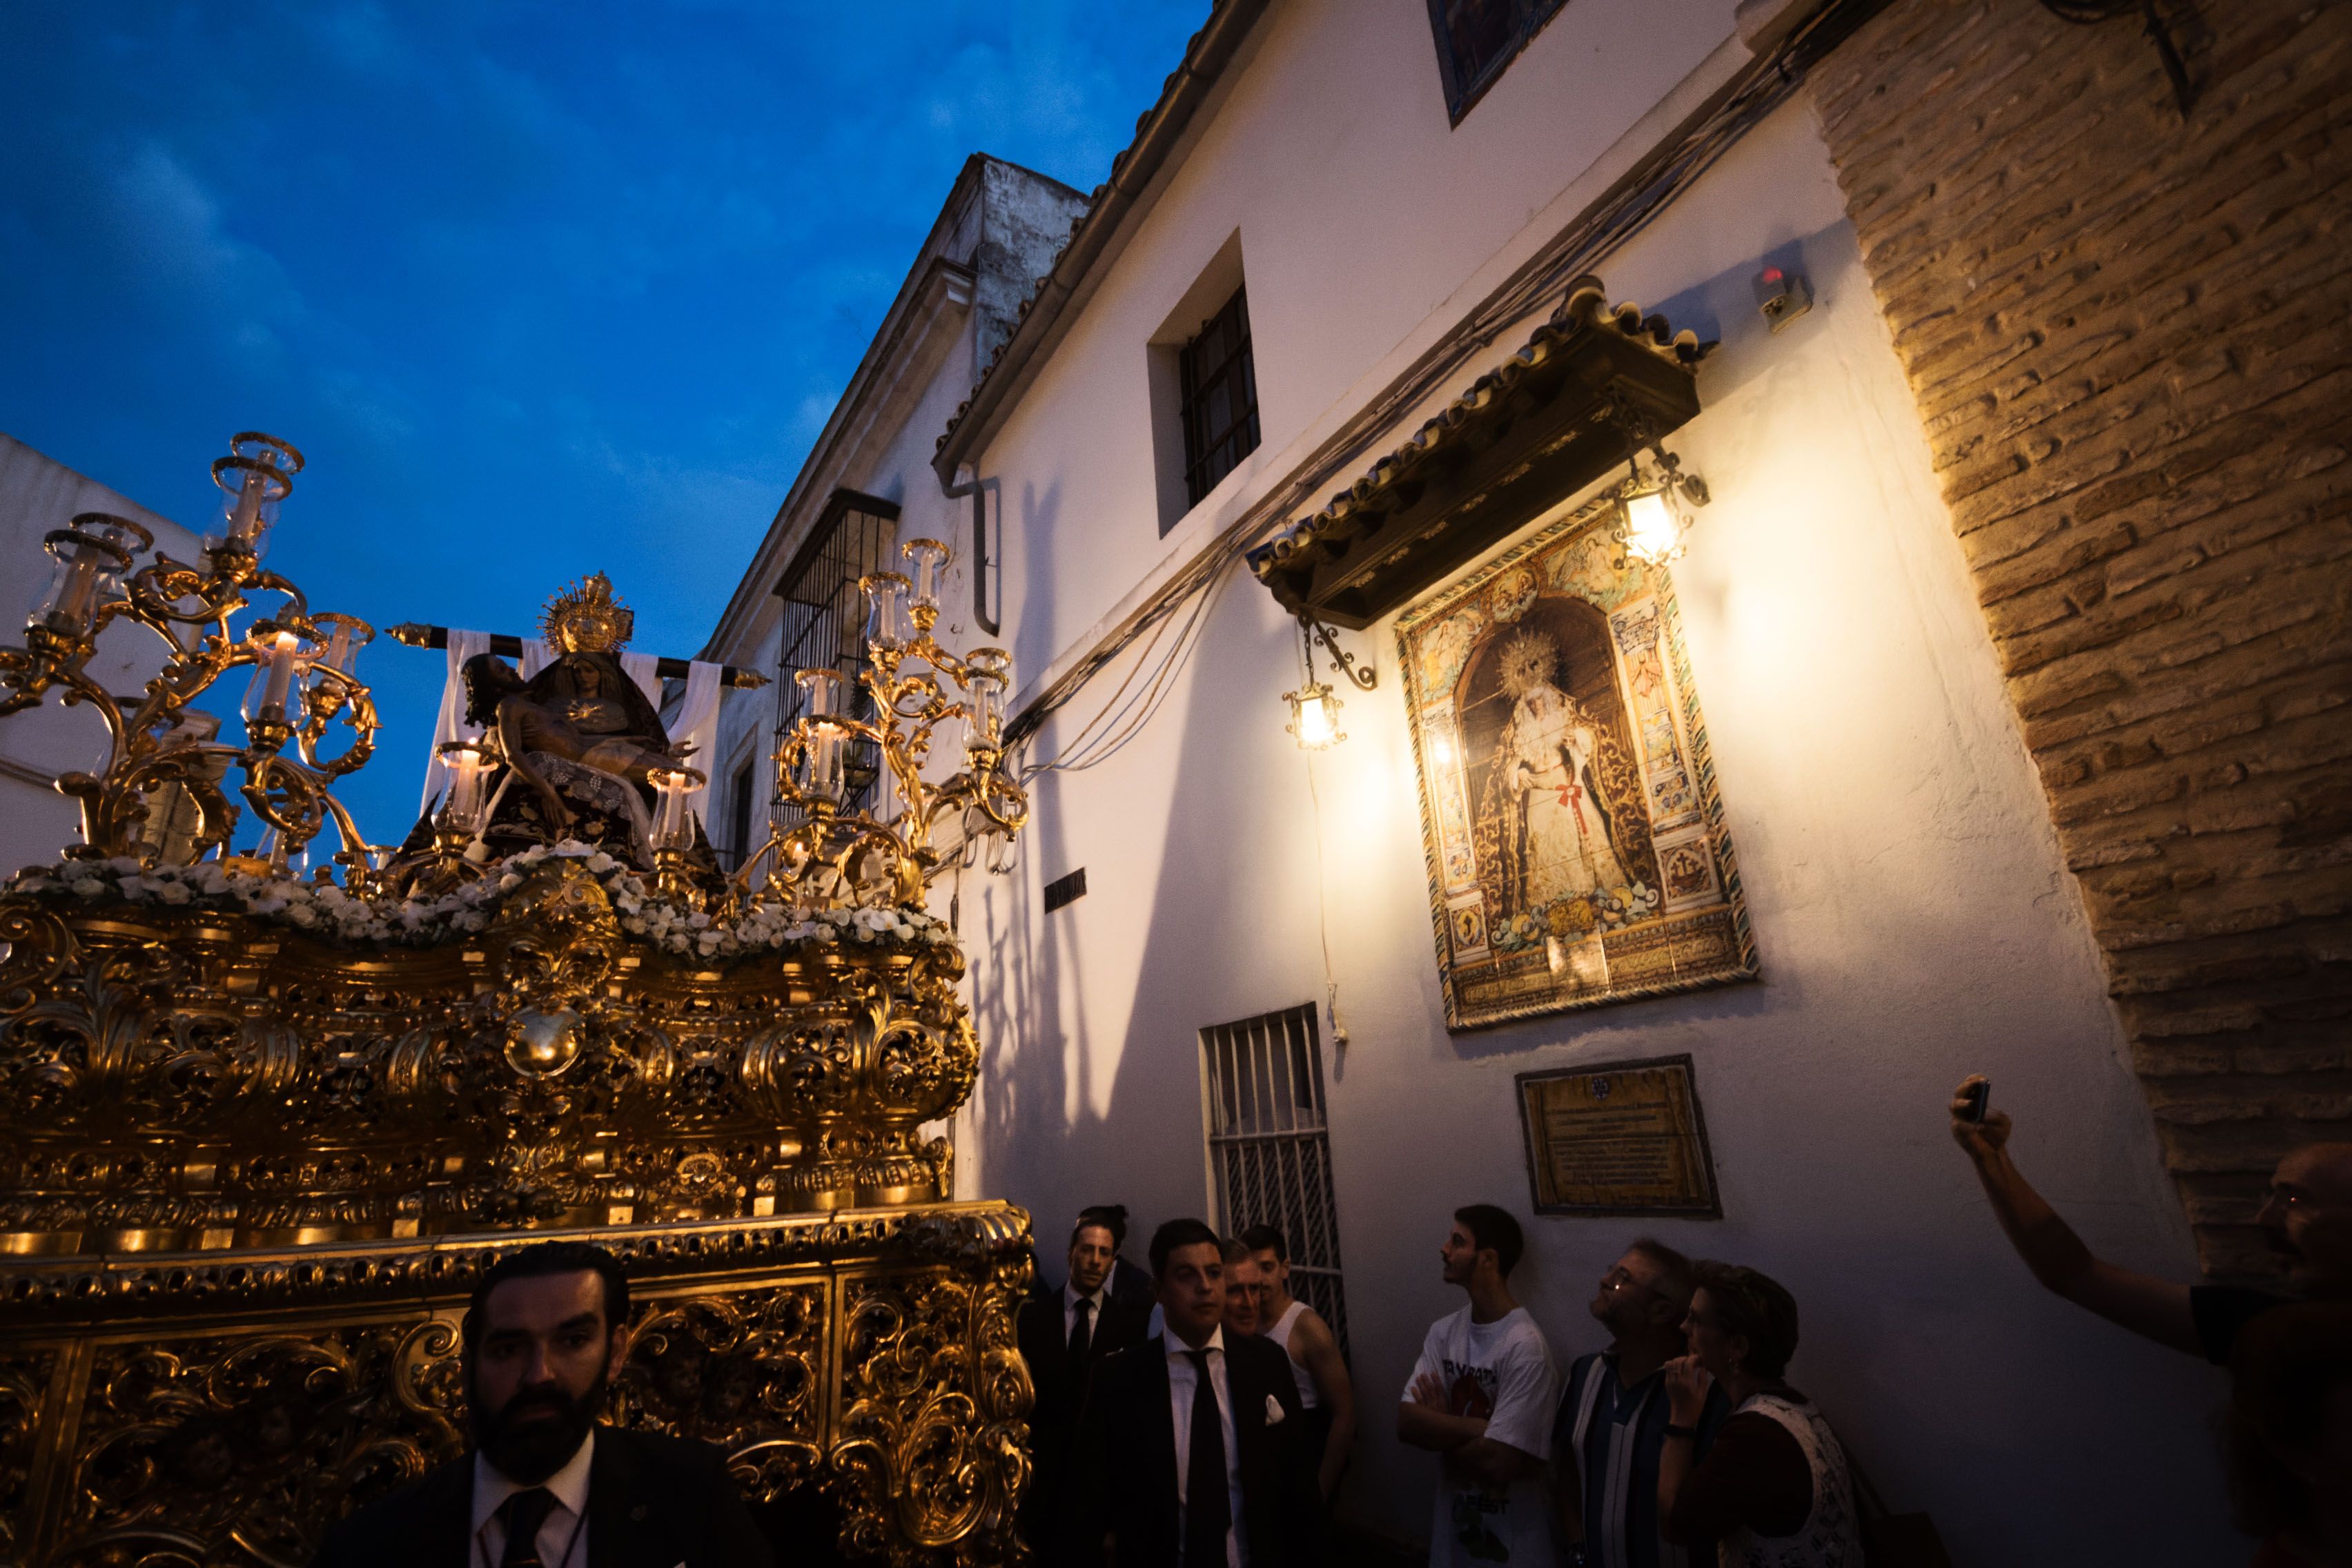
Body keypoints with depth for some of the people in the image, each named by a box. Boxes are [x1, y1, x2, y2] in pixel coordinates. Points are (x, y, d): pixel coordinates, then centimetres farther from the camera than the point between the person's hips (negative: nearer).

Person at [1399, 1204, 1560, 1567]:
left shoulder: (1526, 1348, -24)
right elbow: (1406, 1423, -9)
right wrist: (1479, 1428, -22)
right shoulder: (1443, 1332, -3)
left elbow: (1498, 1463, -27)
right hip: (1453, 1523, 6)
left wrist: (1437, 1430, -10)